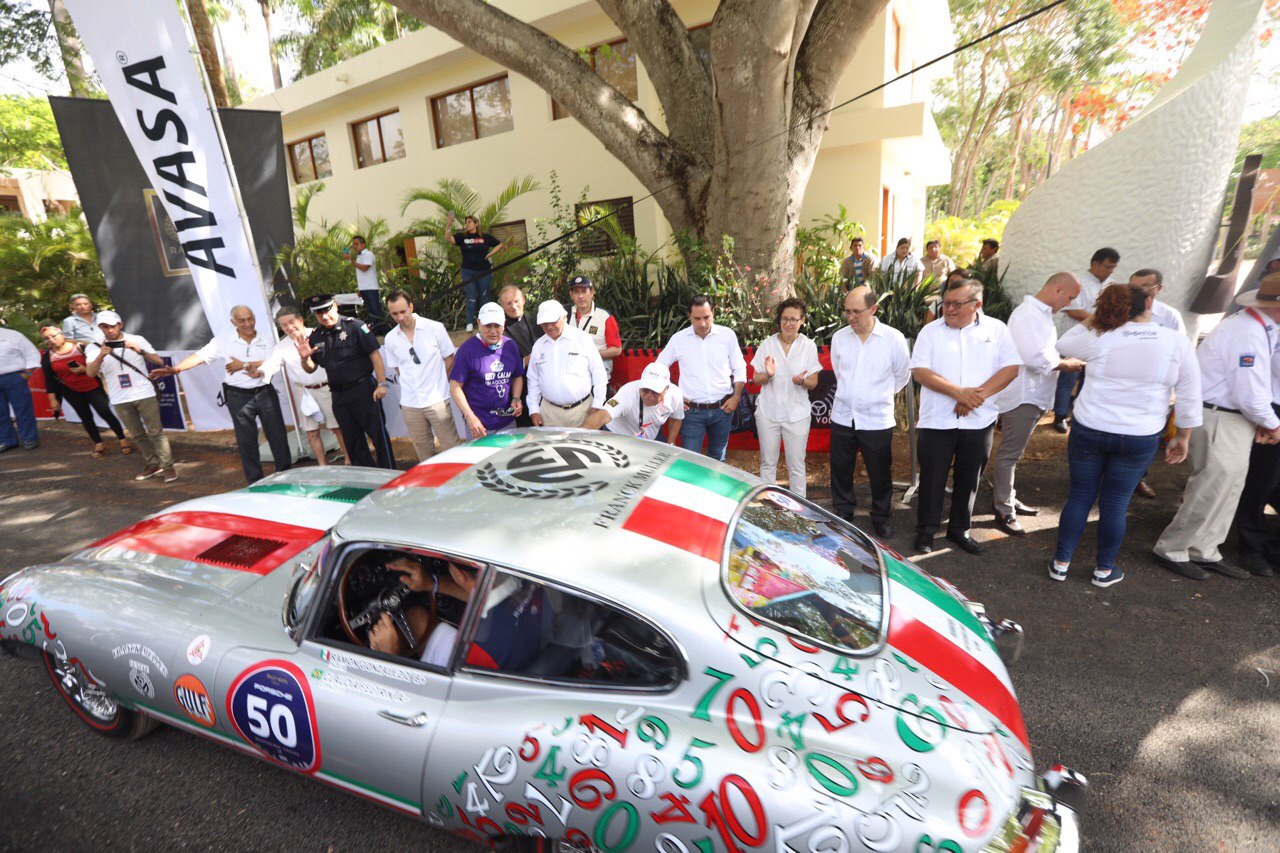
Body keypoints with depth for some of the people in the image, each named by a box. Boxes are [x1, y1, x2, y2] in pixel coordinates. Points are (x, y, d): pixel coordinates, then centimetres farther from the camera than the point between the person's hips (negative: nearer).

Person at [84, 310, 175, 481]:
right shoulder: (94, 347, 2)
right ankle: (152, 465, 21)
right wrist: (101, 355, -28)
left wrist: (141, 351, -22)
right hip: (120, 400, 2)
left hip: (145, 395, -2)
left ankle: (167, 466, 0)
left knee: (156, 432, -4)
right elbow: (90, 372, -11)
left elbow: (159, 362, -5)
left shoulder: (137, 340, 0)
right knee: (137, 435, 10)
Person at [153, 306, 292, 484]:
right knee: (246, 440, 6)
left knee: (277, 435, 4)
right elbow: (200, 356, -7)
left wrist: (244, 365, -15)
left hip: (265, 393, 0)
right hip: (238, 397, 0)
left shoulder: (266, 341, 0)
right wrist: (175, 368, -18)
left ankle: (285, 474, 17)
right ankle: (255, 481, 16)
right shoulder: (223, 340, -1)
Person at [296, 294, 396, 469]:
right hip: (338, 396, 6)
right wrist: (304, 358, -5)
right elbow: (311, 369, 17)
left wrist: (381, 384, -16)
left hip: (363, 390, -6)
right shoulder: (315, 337, 10)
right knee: (352, 442, 13)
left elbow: (375, 355, -10)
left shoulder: (355, 327, -7)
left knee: (378, 435, -2)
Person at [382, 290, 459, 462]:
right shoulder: (390, 339, 3)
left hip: (437, 400, -3)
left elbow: (449, 358, 1)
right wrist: (411, 384, 4)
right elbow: (397, 369, 14)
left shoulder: (435, 328, -5)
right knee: (423, 451, 15)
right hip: (410, 403, 3)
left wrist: (438, 383, 1)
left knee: (451, 446, 0)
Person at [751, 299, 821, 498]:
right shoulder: (767, 344, 0)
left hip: (797, 413, -1)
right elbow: (757, 379, 2)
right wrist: (768, 374, -20)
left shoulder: (809, 346, -1)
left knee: (796, 465, 5)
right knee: (767, 463, 11)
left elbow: (813, 383, 0)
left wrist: (802, 380, -22)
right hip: (768, 412, 1)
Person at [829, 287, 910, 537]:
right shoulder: (839, 337, 0)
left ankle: (881, 518, 29)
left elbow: (902, 376, 6)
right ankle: (843, 514, 30)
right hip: (842, 416, 3)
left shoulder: (894, 338, -8)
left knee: (880, 474, 9)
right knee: (840, 471, 11)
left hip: (877, 420, -2)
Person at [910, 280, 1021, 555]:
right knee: (932, 478, 4)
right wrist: (959, 392, -18)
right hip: (936, 420, -1)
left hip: (979, 421, 2)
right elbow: (919, 371, -8)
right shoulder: (931, 331, 1)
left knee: (969, 479, 12)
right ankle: (926, 531, 19)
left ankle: (960, 529, 28)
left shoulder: (996, 329, 5)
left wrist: (979, 395, -16)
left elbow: (1010, 368, -2)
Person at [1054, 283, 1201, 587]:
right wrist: (1182, 437, 10)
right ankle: (1104, 570, 25)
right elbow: (1190, 398, 0)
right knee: (1115, 504, 11)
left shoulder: (1100, 339, -8)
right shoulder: (1178, 342, -5)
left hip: (1089, 431, 0)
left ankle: (1061, 563, 19)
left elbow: (1063, 345, 13)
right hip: (1140, 439, 0)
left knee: (1080, 497, 11)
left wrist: (1091, 321, 15)